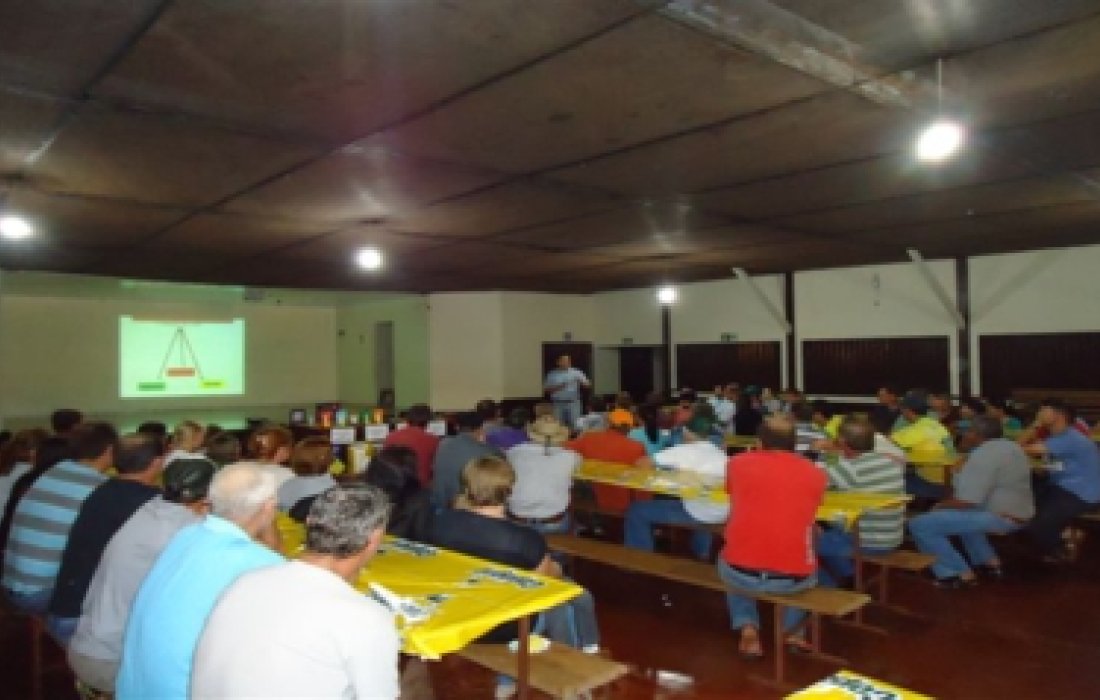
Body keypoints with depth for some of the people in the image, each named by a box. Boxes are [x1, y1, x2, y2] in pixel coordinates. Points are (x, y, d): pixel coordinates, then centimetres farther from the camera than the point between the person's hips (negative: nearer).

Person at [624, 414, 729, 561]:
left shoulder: (684, 450, -7)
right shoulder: (719, 453, 10)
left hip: (697, 513, -7)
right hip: (723, 514, 7)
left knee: (636, 511, 1)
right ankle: (702, 554, 51)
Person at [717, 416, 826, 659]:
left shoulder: (738, 463, 0)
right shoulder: (815, 473, 2)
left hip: (740, 573, -1)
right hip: (794, 577, 1)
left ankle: (748, 630, 21)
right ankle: (790, 630, 34)